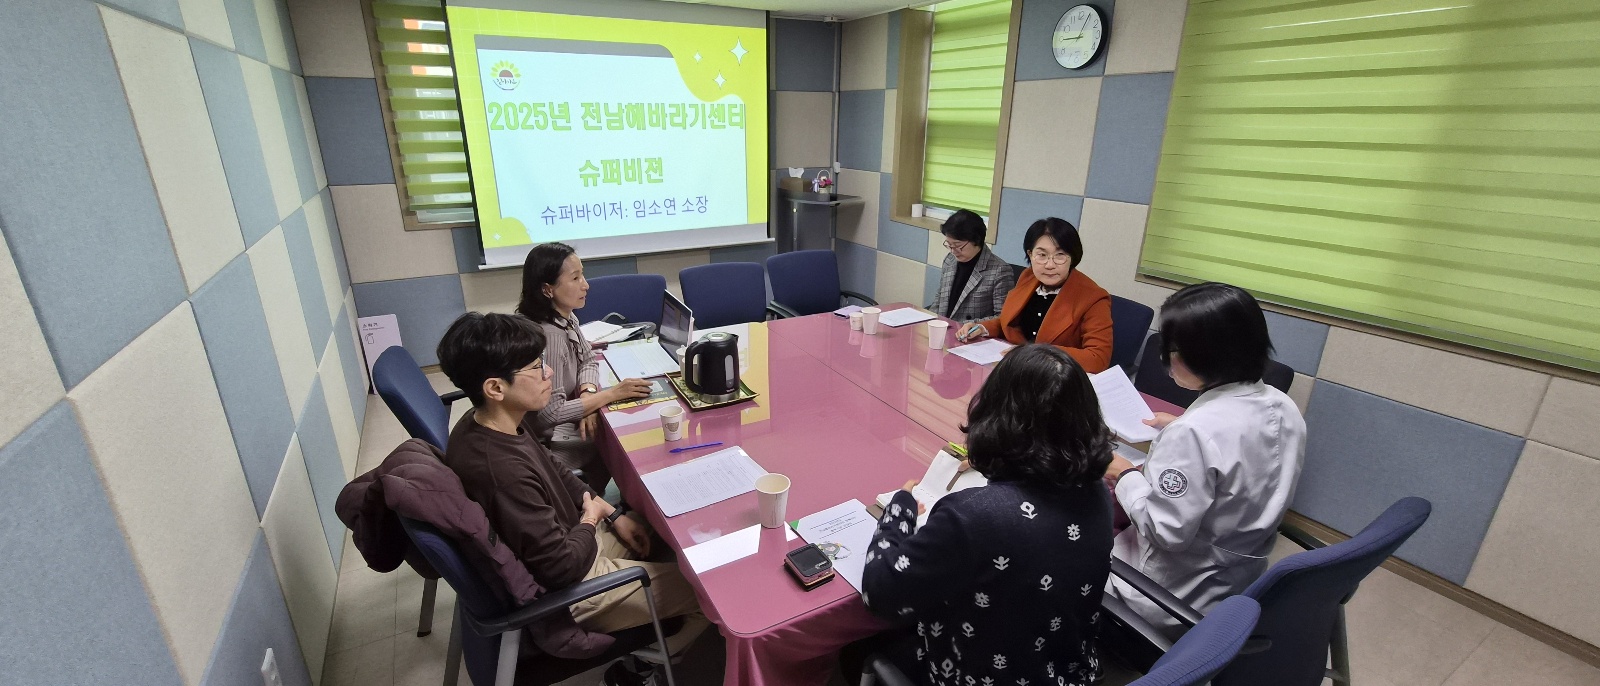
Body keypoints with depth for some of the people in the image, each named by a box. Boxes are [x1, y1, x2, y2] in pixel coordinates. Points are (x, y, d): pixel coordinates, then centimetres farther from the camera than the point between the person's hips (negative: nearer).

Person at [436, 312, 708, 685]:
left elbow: (554, 473, 9)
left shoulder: (486, 423, -8)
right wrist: (591, 521, -10)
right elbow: (561, 567, -29)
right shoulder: (503, 470, -38)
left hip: (561, 540, 9)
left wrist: (612, 514, 4)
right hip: (568, 588, -9)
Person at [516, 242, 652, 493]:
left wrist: (588, 394, -16)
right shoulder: (548, 336, -31)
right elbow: (550, 413, -31)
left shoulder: (566, 318, -2)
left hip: (563, 421, 8)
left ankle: (592, 496, 27)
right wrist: (611, 394, -25)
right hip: (546, 440, -8)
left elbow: (588, 360, 5)